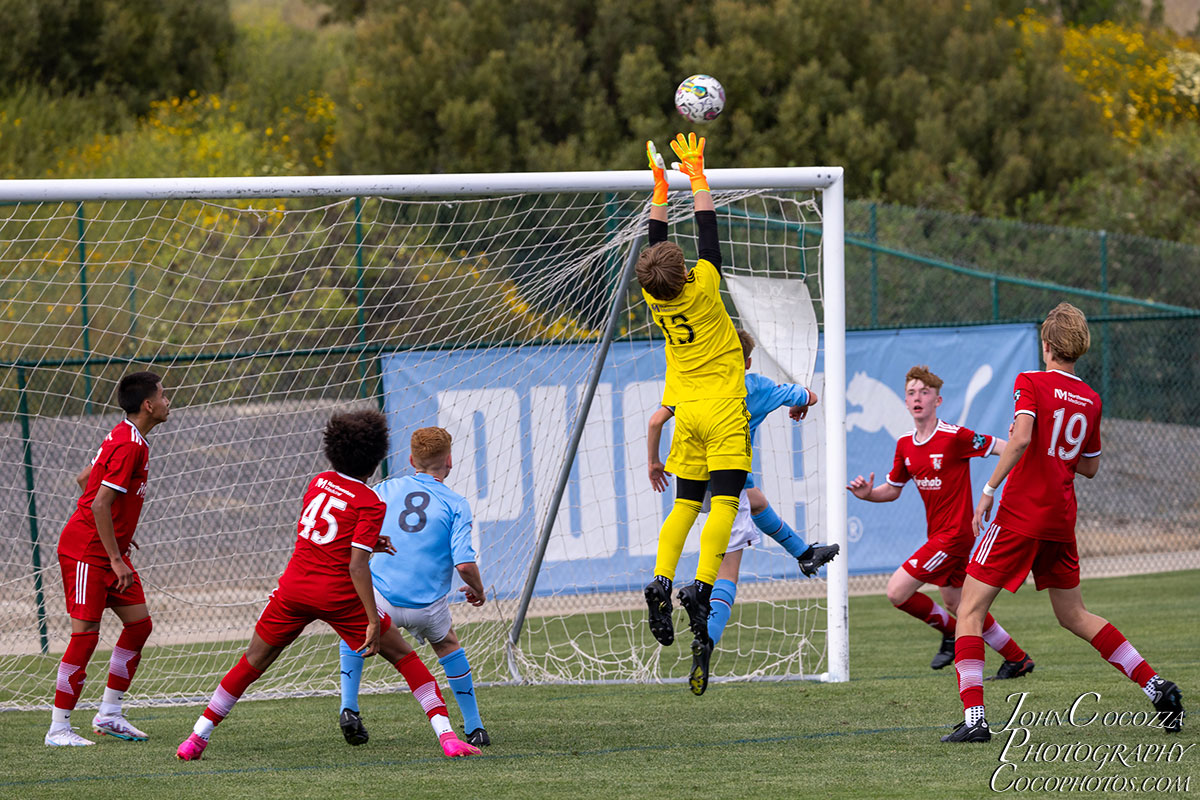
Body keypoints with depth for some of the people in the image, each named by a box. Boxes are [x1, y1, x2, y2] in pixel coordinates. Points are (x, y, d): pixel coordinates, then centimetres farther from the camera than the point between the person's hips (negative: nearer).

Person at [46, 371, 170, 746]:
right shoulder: (128, 445, -19)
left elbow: (85, 479, 22)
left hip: (108, 550, 10)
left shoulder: (126, 439, 11)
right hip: (85, 550, -10)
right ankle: (58, 729, -6)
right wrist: (116, 559, -23)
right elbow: (100, 504, -24)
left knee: (139, 623, 8)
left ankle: (109, 714, 14)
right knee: (85, 634, -10)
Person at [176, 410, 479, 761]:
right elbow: (357, 566, -18)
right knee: (404, 657, 6)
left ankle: (197, 738, 12)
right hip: (339, 596, -4)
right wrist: (373, 621, -17)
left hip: (294, 587, 4)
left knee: (253, 663, 15)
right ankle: (447, 736, -4)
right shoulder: (370, 504, -10)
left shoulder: (319, 482, 7)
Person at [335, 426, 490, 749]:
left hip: (382, 600, 1)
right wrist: (477, 591, 8)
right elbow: (464, 563, -12)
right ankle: (474, 728, 29)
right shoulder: (456, 504, -3)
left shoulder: (385, 490, 4)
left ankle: (349, 710, 16)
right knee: (449, 647, 29)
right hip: (429, 606, -1)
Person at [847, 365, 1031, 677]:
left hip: (954, 533, -8)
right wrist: (867, 493, -2)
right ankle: (1017, 659, 28)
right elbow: (893, 489, 17)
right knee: (957, 604, 16)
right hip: (937, 535, 8)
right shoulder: (905, 445, 6)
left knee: (897, 592, -13)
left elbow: (1005, 449, -10)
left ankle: (951, 632, 10)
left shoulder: (955, 437, -16)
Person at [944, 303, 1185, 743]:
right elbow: (1089, 467, 18)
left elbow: (1021, 438, -24)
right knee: (1074, 615, 20)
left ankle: (973, 718, -13)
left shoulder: (1031, 384, -8)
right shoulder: (1090, 399, 10)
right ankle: (1156, 686, 13)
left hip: (1021, 515, -6)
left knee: (970, 608, -1)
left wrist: (989, 490, -20)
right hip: (1061, 520, 6)